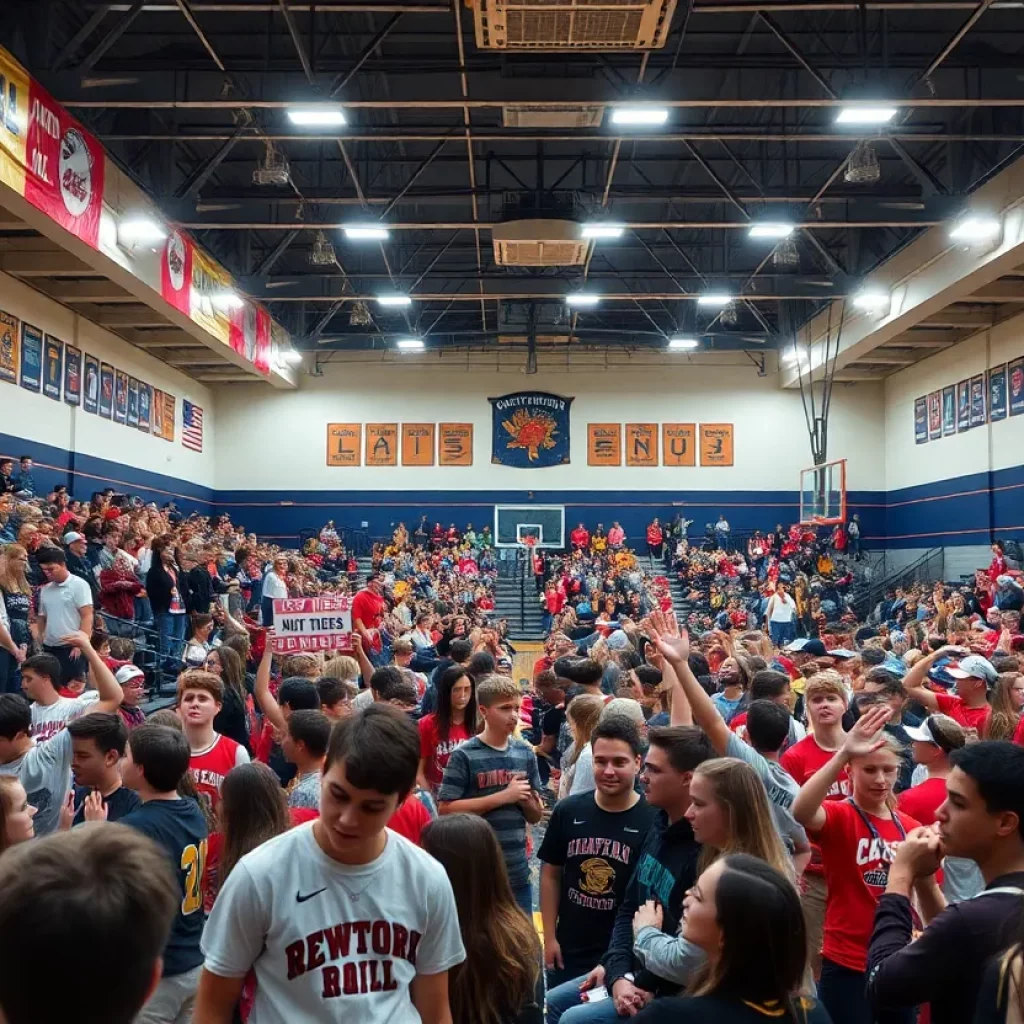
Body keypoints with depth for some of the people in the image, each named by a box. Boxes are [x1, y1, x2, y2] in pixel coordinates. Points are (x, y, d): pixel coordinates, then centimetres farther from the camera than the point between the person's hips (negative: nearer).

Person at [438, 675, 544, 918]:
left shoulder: (525, 753, 5)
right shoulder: (464, 756, -10)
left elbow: (536, 816, 11)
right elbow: (446, 809, -17)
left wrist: (524, 797, -12)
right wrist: (503, 797, -18)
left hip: (518, 871, 5)